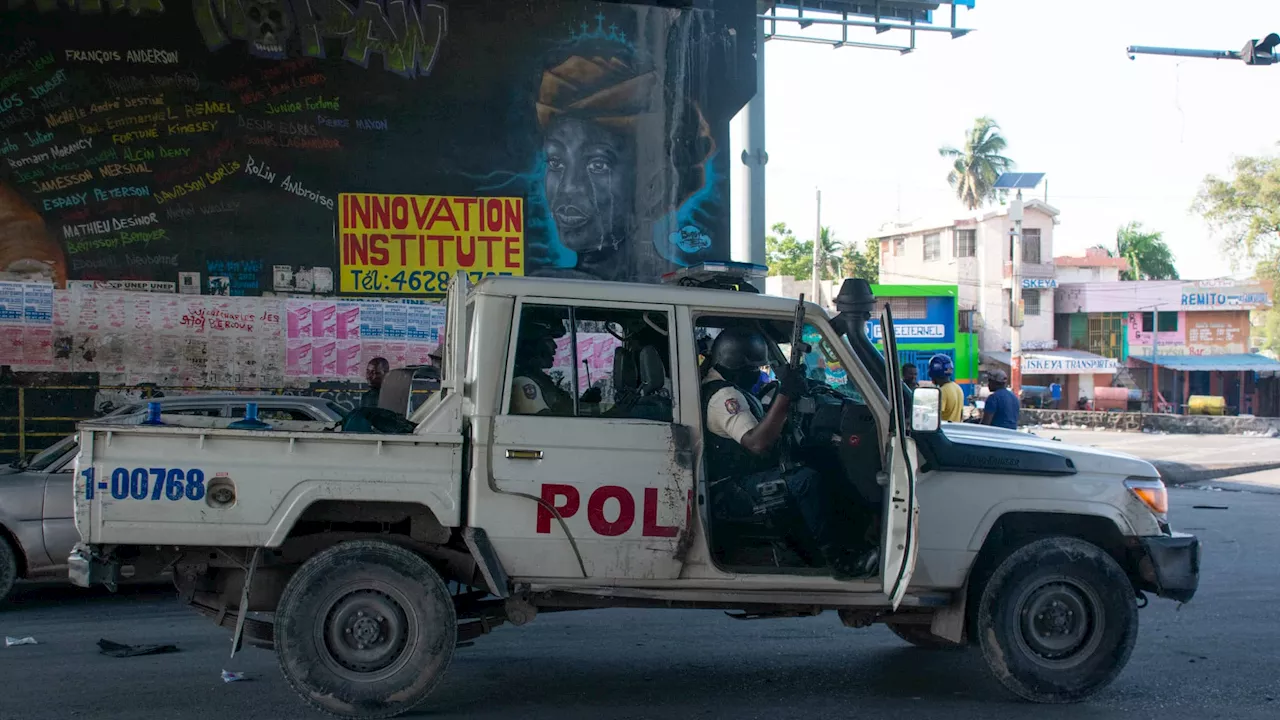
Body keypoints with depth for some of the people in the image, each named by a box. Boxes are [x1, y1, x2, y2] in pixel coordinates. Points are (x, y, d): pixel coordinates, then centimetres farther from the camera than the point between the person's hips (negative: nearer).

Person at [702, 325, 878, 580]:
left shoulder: (725, 388, 14)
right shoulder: (724, 396, -21)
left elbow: (761, 424, 23)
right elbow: (757, 443, -34)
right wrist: (785, 396, -35)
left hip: (748, 471, 11)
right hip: (742, 483, -11)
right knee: (807, 480, -28)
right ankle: (838, 561, -25)